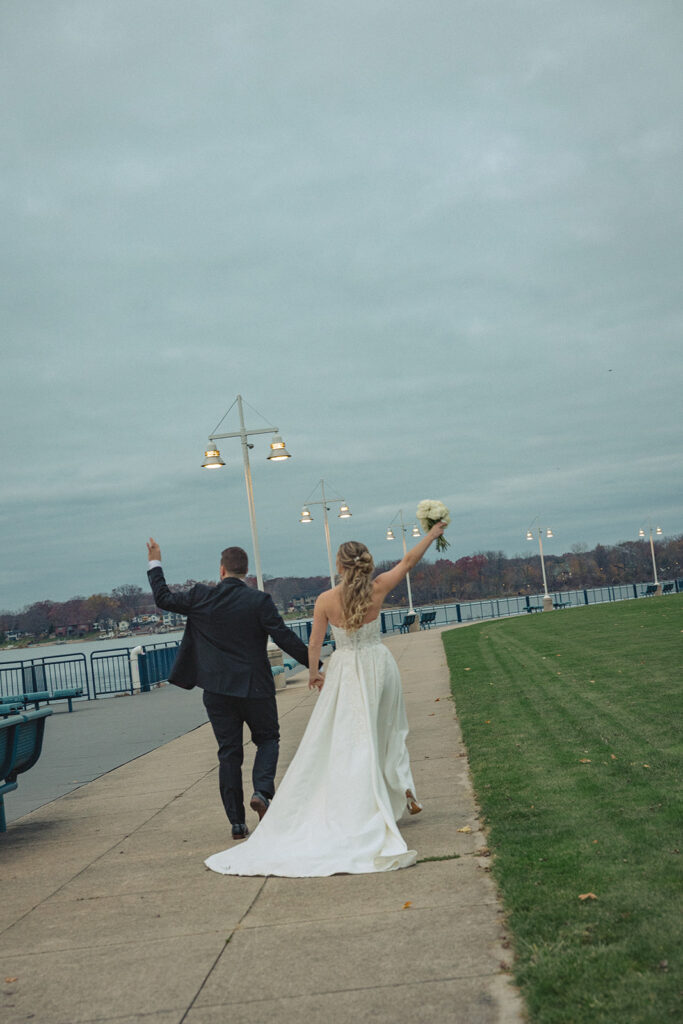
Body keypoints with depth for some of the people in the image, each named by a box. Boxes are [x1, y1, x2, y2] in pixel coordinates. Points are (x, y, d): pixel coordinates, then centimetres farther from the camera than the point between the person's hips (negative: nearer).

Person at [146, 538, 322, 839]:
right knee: (268, 739, 18)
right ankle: (262, 791, -7)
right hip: (255, 687, -2)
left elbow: (164, 599, 9)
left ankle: (237, 822, 11)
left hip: (217, 689, 2)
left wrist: (155, 563, 21)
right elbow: (285, 638, -13)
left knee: (229, 753, 9)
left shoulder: (201, 597, -4)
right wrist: (314, 666, -6)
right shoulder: (259, 601, -10)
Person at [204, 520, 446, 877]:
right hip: (379, 664, 2)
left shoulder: (326, 600, -10)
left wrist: (313, 674, 13)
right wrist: (432, 533, 16)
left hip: (346, 671, -2)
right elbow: (408, 560, 3)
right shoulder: (377, 589, -8)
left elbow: (314, 643, -4)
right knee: (390, 731, 20)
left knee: (349, 741, 2)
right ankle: (404, 791, 20)